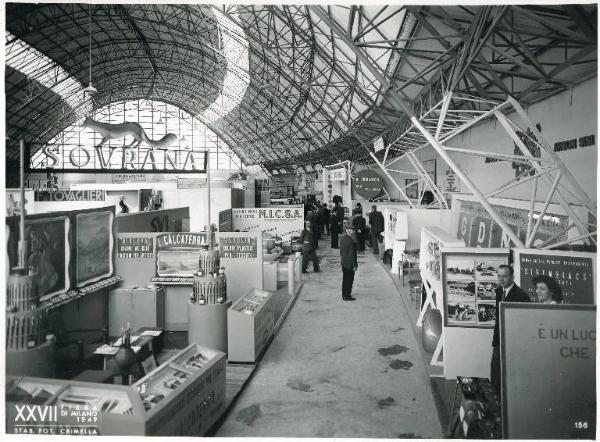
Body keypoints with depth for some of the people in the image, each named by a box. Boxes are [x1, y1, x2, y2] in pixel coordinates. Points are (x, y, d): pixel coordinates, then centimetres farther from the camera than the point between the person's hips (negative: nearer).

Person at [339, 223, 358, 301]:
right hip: (350, 263, -9)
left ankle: (344, 294, 29)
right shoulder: (350, 240, -21)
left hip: (344, 262, 9)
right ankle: (347, 296, 8)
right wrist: (355, 265, -16)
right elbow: (352, 254, -21)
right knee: (349, 279, 1)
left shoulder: (342, 237, 6)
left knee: (345, 279, 18)